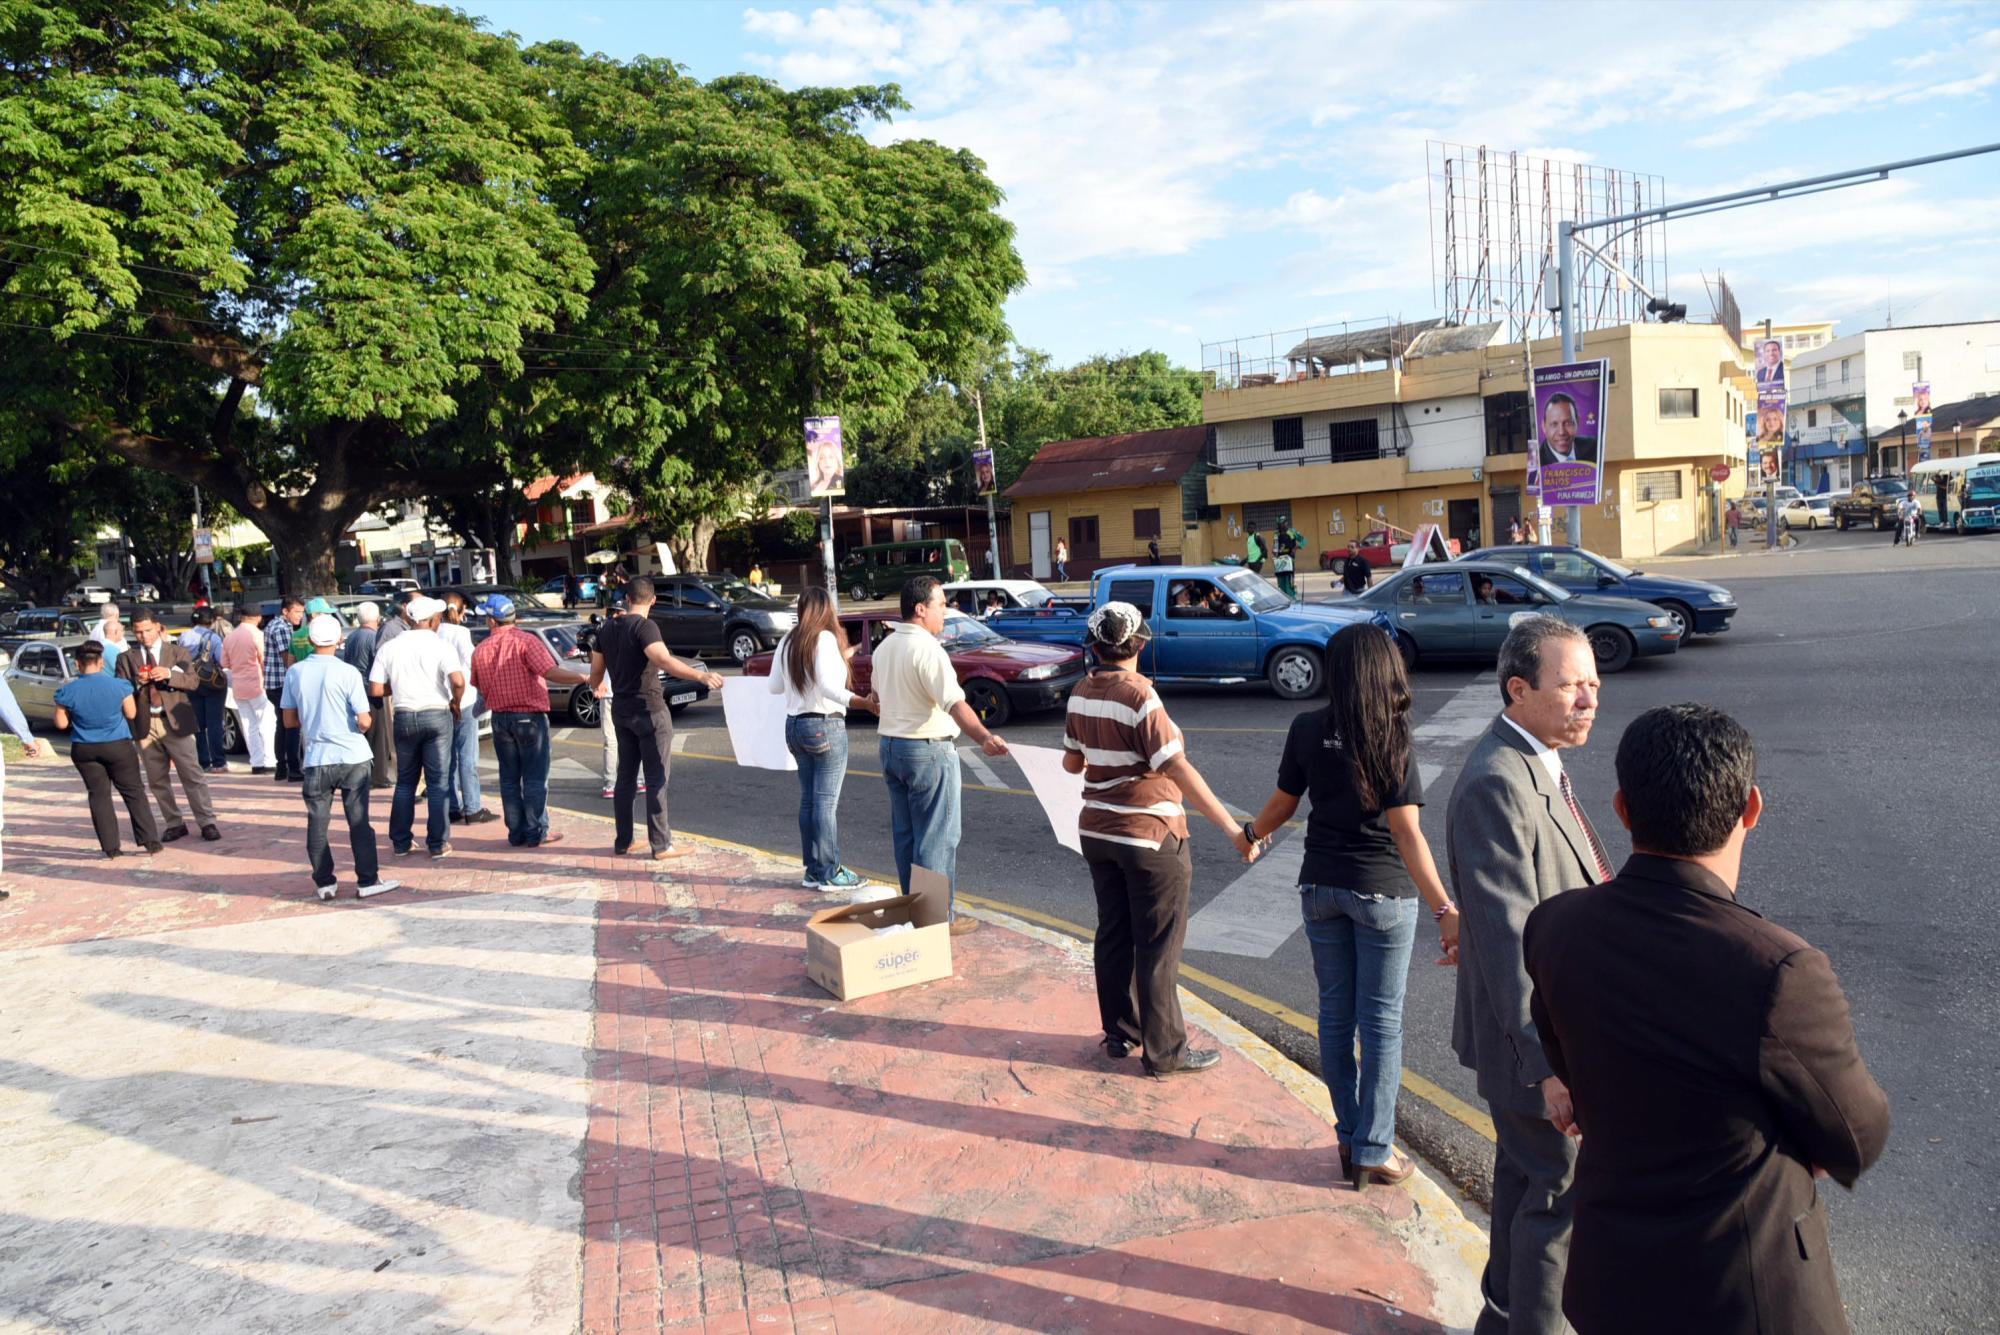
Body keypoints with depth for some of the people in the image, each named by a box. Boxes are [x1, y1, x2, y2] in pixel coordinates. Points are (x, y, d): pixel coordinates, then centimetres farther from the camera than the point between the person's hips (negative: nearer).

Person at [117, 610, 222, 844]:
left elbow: (193, 681, -4)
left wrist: (169, 674, -20)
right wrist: (137, 683, -16)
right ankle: (174, 824, 17)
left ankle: (207, 822, 0)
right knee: (157, 780, 7)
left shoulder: (178, 652, 7)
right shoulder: (126, 658, 10)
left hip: (175, 721, -2)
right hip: (145, 725, 2)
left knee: (192, 775, -4)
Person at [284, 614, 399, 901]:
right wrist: (371, 718, 10)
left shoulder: (295, 672, 0)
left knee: (317, 823, 10)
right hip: (352, 757, -2)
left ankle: (324, 883, 15)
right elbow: (364, 721, -12)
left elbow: (290, 720, 7)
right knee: (359, 821, 4)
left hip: (315, 759, 3)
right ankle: (367, 881, 8)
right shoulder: (348, 673, -11)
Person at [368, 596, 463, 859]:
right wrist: (455, 703, -3)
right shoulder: (439, 646, -8)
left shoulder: (389, 648, 2)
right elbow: (458, 681, -22)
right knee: (437, 783, 4)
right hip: (436, 716, -3)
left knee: (405, 782, 16)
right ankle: (437, 845, 5)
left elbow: (375, 690, 0)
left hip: (404, 717, 3)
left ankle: (401, 842, 19)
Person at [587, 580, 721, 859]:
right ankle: (661, 845, 0)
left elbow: (596, 671, 17)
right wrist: (701, 675, -42)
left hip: (621, 710, 7)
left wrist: (598, 688, 39)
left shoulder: (606, 629, 8)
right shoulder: (645, 626, -15)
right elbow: (663, 660, -32)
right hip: (649, 710, -7)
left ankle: (622, 841, 20)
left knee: (626, 776, 15)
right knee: (657, 779, -2)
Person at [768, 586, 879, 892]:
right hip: (825, 726, -7)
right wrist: (863, 702, -38)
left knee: (808, 800, 12)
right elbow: (828, 686, -27)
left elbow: (774, 686, 14)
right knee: (826, 802, -3)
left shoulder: (788, 642, 8)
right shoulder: (825, 639, -13)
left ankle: (812, 870, 15)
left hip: (794, 725, 8)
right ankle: (829, 873, 1)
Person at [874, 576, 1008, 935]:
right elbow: (955, 702, -32)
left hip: (891, 745, 9)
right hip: (928, 750, -9)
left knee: (905, 834, 15)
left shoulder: (884, 647, 8)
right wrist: (984, 737, -43)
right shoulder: (928, 649, -19)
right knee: (937, 837, 0)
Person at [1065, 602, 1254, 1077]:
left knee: (1113, 936, 17)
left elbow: (1072, 762, 12)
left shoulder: (1081, 695, 0)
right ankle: (1164, 1051, 12)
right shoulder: (1140, 697, -21)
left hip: (1097, 833, 7)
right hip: (1150, 838, -7)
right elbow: (1178, 770, -27)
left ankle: (1120, 1033, 29)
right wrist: (1233, 829, -27)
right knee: (1158, 948, 3)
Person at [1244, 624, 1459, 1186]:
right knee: (1380, 1021, 7)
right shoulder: (1394, 739, -14)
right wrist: (1445, 911, -23)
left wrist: (1251, 832, 25)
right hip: (1384, 892, -3)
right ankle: (1373, 1151, 15)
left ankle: (1349, 1137, 26)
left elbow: (1283, 805, 4)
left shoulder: (1307, 729, -6)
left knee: (1335, 1013, 14)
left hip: (1321, 887, 3)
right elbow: (1406, 833, -21)